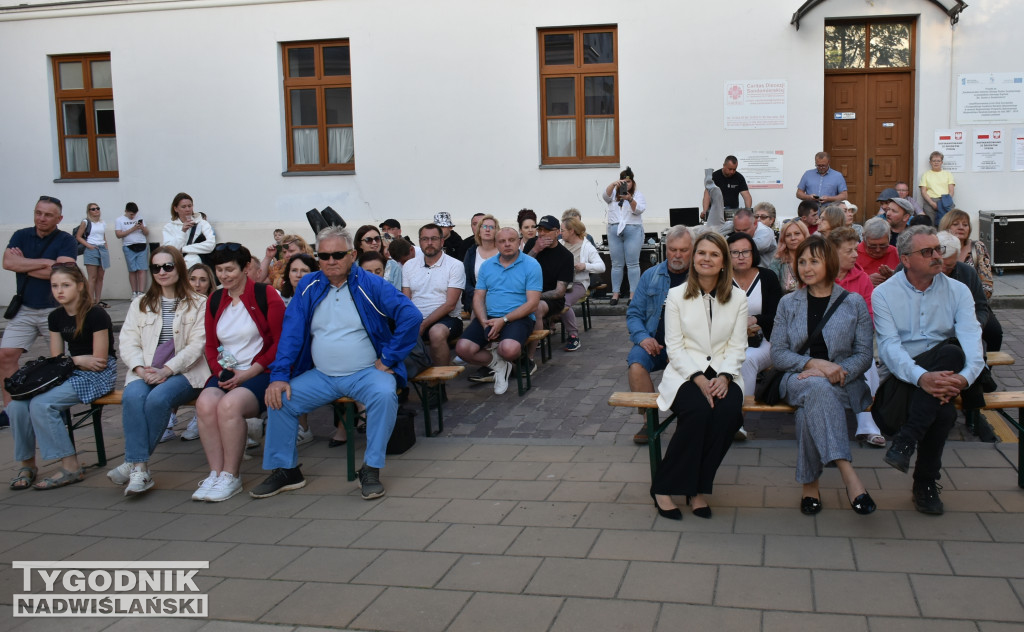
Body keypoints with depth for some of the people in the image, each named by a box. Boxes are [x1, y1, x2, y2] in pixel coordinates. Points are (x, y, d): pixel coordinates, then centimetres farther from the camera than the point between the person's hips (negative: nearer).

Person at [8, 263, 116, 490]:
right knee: (17, 404, -16)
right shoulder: (56, 317, 9)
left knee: (41, 403, -27)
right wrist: (79, 360, -6)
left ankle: (70, 467, -16)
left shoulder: (95, 315, -13)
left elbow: (99, 363, -13)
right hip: (70, 374, 7)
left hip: (98, 377, -7)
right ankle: (26, 464, 2)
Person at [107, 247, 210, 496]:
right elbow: (128, 342, 11)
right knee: (133, 397, -31)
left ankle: (133, 463, -22)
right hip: (145, 372, 3)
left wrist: (167, 370, -16)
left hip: (184, 373, -3)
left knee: (158, 398, -34)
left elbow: (196, 345, -3)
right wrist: (140, 368, -10)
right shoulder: (140, 304, 21)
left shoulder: (198, 304, 8)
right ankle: (140, 469, -34)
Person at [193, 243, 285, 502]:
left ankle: (231, 477, -19)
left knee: (229, 404, -33)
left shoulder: (266, 295, -2)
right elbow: (211, 346, 19)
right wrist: (221, 372, -3)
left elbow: (281, 343, -5)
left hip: (261, 373, -5)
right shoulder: (214, 300, 16)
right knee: (205, 403, -27)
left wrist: (247, 373, -11)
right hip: (226, 374, 5)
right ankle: (215, 473, -19)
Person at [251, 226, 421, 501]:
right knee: (279, 400, -12)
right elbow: (291, 331, 0)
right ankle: (285, 470, 7)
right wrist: (279, 375, -11)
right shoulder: (309, 286, 4)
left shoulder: (371, 285, -8)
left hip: (366, 373, -4)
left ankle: (371, 470, -20)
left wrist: (389, 359, -15)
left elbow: (411, 316, -17)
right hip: (321, 375, 4)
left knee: (384, 393, -33)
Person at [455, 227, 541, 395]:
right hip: (488, 318, 4)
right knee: (462, 348, -21)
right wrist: (485, 322, -11)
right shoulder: (487, 265, 13)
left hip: (518, 318, -4)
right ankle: (498, 364, 6)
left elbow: (532, 303, -9)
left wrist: (503, 320, -17)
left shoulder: (531, 265, -2)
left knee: (509, 349, -36)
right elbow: (478, 298, 9)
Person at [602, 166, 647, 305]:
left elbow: (639, 210, -6)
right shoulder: (614, 194, 14)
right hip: (614, 230, 2)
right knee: (616, 264, 2)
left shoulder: (638, 195, 9)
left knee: (633, 263, -6)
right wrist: (614, 184, -24)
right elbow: (605, 195, -7)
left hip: (633, 231, -2)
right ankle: (615, 294, 4)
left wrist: (630, 199, -23)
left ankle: (633, 294, -5)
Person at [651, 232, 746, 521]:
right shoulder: (676, 296, 4)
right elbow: (674, 346, -2)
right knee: (698, 411, -33)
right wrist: (699, 379, -16)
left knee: (729, 411, -31)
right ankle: (664, 488, -18)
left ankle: (697, 488, -15)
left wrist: (723, 377, -15)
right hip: (685, 373, -2)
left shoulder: (738, 299, 10)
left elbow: (737, 347, 5)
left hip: (722, 373, 2)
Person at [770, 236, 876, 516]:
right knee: (819, 388, -39)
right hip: (798, 379, 0)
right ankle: (848, 473, -48)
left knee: (808, 411, -37)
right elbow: (777, 354, 5)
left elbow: (864, 356, 2)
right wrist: (814, 363, -13)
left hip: (843, 383, 0)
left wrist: (831, 371, -17)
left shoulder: (854, 303, 8)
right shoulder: (788, 303, 12)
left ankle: (810, 483, -26)